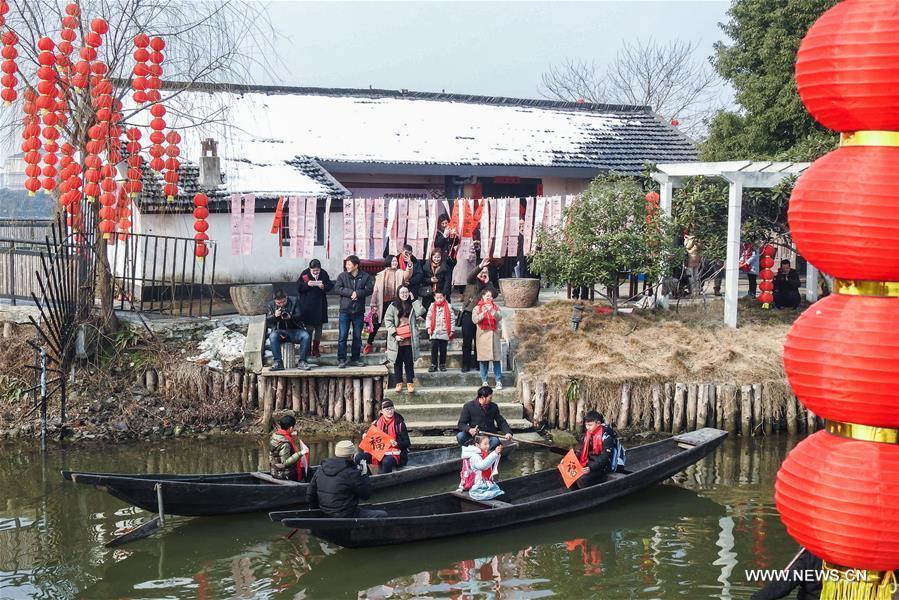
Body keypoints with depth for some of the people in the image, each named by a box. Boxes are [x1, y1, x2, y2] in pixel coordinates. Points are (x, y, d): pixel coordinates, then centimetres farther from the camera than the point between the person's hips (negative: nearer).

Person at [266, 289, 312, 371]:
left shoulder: (294, 301, 4)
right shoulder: (270, 306, 7)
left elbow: (300, 316, -4)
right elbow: (267, 323, 2)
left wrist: (291, 317, -24)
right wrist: (274, 316, -18)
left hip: (295, 330, 0)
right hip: (280, 331, 0)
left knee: (306, 336, -30)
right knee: (272, 336, -34)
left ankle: (302, 361, -20)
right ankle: (278, 362, -30)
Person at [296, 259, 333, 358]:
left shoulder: (324, 274, -1)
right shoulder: (304, 274, -7)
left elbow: (330, 285, 2)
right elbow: (298, 287, -5)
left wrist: (324, 287, -18)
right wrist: (307, 284, -22)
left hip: (320, 305, 3)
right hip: (307, 305, -3)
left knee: (318, 327, 9)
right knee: (309, 328, -1)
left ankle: (316, 349, 18)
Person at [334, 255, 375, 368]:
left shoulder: (365, 277, 2)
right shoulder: (342, 276, 2)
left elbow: (370, 289, -6)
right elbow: (337, 288, -9)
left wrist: (357, 293, -18)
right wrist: (351, 292, -17)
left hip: (359, 311, 1)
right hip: (345, 310, -1)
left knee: (357, 337, 8)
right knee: (342, 336, -4)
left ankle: (355, 359, 18)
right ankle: (341, 360, 0)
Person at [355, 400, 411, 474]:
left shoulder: (399, 423, -4)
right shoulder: (377, 423, 8)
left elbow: (407, 443, -4)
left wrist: (397, 444, -24)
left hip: (395, 454, -5)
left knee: (386, 462, -39)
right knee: (359, 457, -13)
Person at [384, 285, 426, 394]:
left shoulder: (412, 305, 9)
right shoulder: (393, 306, 3)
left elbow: (420, 312, -11)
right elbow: (387, 320, -3)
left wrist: (414, 300, -7)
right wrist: (395, 334, -12)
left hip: (409, 339, 1)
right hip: (397, 340, -1)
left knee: (409, 362, 3)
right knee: (397, 362, 5)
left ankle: (410, 383, 9)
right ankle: (398, 383, 12)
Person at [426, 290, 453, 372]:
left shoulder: (448, 306, 2)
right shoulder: (432, 306, 7)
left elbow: (451, 319, 3)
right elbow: (428, 317, 9)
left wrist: (451, 330, -1)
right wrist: (429, 327, -2)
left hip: (444, 332, -1)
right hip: (434, 332, 1)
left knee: (443, 349, 4)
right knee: (434, 348, -5)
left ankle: (442, 364, 14)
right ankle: (434, 365, 1)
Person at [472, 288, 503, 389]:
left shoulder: (495, 308, 11)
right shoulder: (477, 308, 7)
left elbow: (499, 318, -5)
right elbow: (474, 320, -8)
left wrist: (492, 311, -21)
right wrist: (483, 313, -22)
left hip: (494, 335, 1)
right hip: (483, 336, -1)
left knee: (497, 359, -4)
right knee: (483, 360, 1)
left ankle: (498, 381, -2)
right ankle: (484, 381, 8)